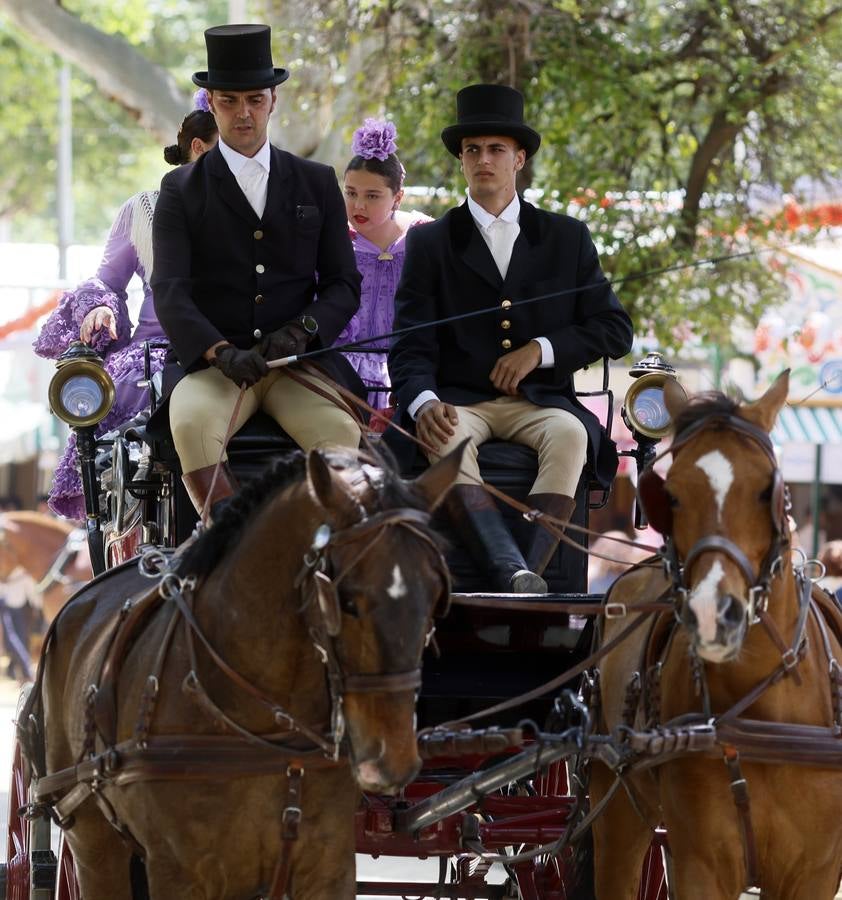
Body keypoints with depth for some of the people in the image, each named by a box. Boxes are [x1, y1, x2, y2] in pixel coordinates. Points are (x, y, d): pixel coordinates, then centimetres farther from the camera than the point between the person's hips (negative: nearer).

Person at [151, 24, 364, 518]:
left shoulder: (317, 183, 15)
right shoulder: (182, 190, 9)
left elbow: (344, 285, 12)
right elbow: (170, 292, -3)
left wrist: (304, 330, -11)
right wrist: (222, 352, -21)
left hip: (300, 359, 1)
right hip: (210, 362, -1)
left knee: (340, 429, -31)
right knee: (192, 425, -35)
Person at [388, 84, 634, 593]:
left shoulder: (567, 238, 14)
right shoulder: (429, 243, 11)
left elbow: (614, 329, 10)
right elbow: (411, 346, 2)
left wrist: (541, 351, -6)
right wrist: (424, 403, -20)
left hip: (538, 402, 1)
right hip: (459, 401, -1)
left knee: (569, 434, -35)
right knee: (446, 438, -36)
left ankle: (530, 571, -47)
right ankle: (514, 576, -53)